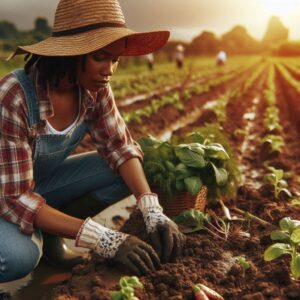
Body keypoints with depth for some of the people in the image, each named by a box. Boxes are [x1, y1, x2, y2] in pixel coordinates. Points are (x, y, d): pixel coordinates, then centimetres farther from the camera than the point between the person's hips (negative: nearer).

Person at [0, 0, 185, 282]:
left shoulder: (95, 89, -16)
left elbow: (120, 148, -9)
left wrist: (153, 212, -26)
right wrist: (103, 240, -38)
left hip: (41, 182, 6)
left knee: (121, 170, -14)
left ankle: (47, 233, -1)